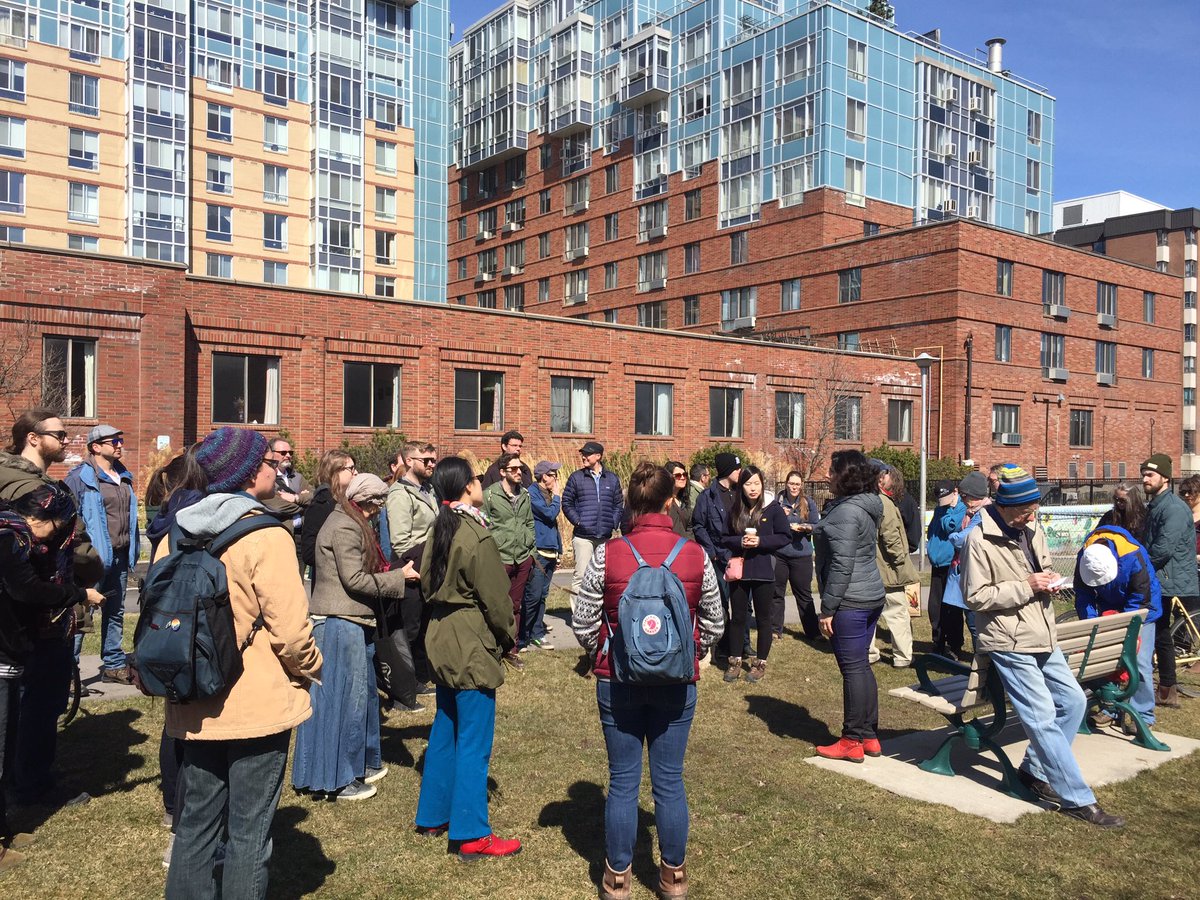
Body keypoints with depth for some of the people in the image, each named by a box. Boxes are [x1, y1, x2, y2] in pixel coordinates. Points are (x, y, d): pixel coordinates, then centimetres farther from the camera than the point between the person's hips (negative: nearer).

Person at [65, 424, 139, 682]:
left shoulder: (124, 476, 14)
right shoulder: (81, 476, -9)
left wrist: (132, 550, 16)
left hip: (120, 556, 8)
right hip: (95, 557, -8)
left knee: (115, 612, 15)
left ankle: (114, 665, 25)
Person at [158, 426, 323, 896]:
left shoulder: (178, 535, 3)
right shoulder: (267, 538, -17)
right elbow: (290, 630, -20)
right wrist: (311, 667, -1)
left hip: (196, 709, 6)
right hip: (259, 707, -6)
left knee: (195, 823, 19)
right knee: (248, 832, 7)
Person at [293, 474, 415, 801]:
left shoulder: (352, 524, 16)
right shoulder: (344, 528, -16)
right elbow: (354, 580, -19)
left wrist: (395, 572, 8)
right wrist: (399, 577, -14)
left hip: (354, 620, 10)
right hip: (340, 622, -10)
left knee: (362, 691, 17)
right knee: (344, 696, -3)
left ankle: (362, 762, 29)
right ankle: (338, 779, 6)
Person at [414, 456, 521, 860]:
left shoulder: (439, 531, 6)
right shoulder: (477, 537, -19)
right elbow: (495, 598, -15)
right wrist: (509, 637, 0)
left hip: (442, 642, 9)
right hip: (473, 648, -9)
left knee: (445, 731, 19)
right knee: (474, 741, 0)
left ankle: (433, 816, 31)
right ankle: (471, 834, 8)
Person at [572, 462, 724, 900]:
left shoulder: (607, 555, -12)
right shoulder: (696, 555, -9)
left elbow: (583, 623, -5)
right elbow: (714, 623, 1)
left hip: (617, 682, -1)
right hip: (677, 683, 1)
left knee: (623, 781, 12)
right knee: (670, 780, 13)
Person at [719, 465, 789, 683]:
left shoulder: (773, 509, -4)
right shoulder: (735, 510, 4)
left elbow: (785, 537, -6)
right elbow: (725, 538, 6)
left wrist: (760, 541, -18)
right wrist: (740, 542, -13)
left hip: (763, 571, -3)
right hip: (739, 569, 3)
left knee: (763, 619, 8)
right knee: (737, 617, 10)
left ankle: (760, 663, 21)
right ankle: (735, 661, 22)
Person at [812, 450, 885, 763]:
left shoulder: (846, 511, -18)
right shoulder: (867, 507, 13)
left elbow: (841, 565, -22)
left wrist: (828, 608, -17)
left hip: (850, 602, -10)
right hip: (871, 597, 10)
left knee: (853, 669, -2)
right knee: (861, 667, 16)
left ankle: (853, 742, 8)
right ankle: (870, 737, 23)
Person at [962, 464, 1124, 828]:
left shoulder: (1032, 531, 8)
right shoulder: (980, 540, -17)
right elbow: (975, 596, -16)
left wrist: (1050, 580, 1)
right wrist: (1025, 587, -20)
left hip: (1042, 637, 9)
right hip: (1009, 642, -9)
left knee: (1073, 700, 14)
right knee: (1042, 717, -7)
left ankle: (1034, 770, 27)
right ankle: (1077, 799, 3)